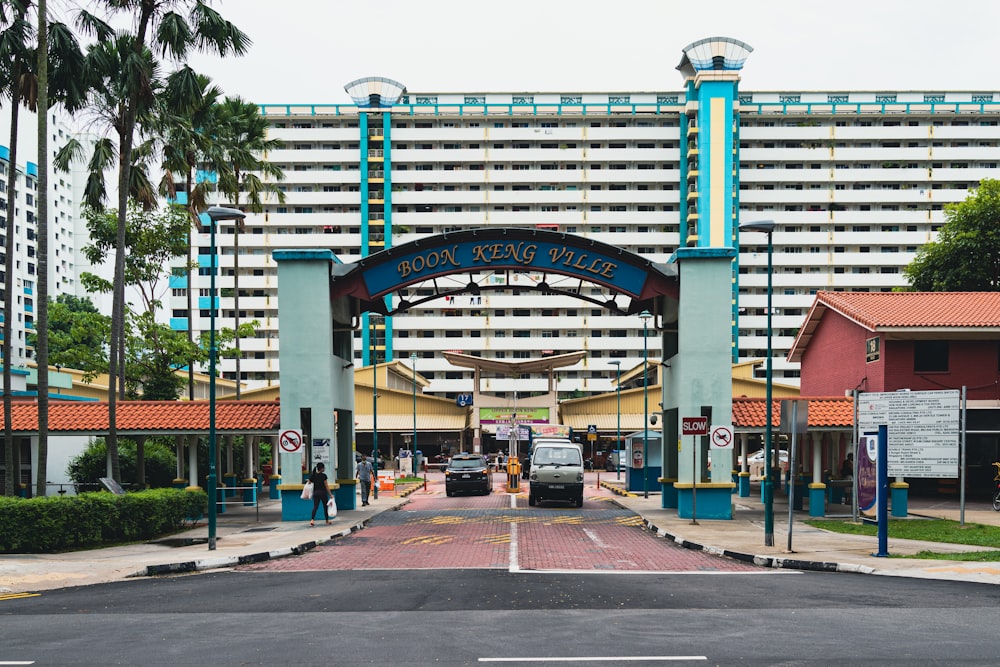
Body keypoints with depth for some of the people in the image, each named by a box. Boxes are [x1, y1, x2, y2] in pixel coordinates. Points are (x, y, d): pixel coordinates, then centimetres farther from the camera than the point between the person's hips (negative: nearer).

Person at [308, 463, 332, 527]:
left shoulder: (312, 475, 3)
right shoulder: (323, 475, -12)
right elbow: (326, 486, -10)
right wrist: (330, 494, -4)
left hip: (315, 493, 4)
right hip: (323, 492, -4)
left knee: (315, 507, 1)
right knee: (325, 507, 12)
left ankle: (312, 520, -19)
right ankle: (327, 521, 23)